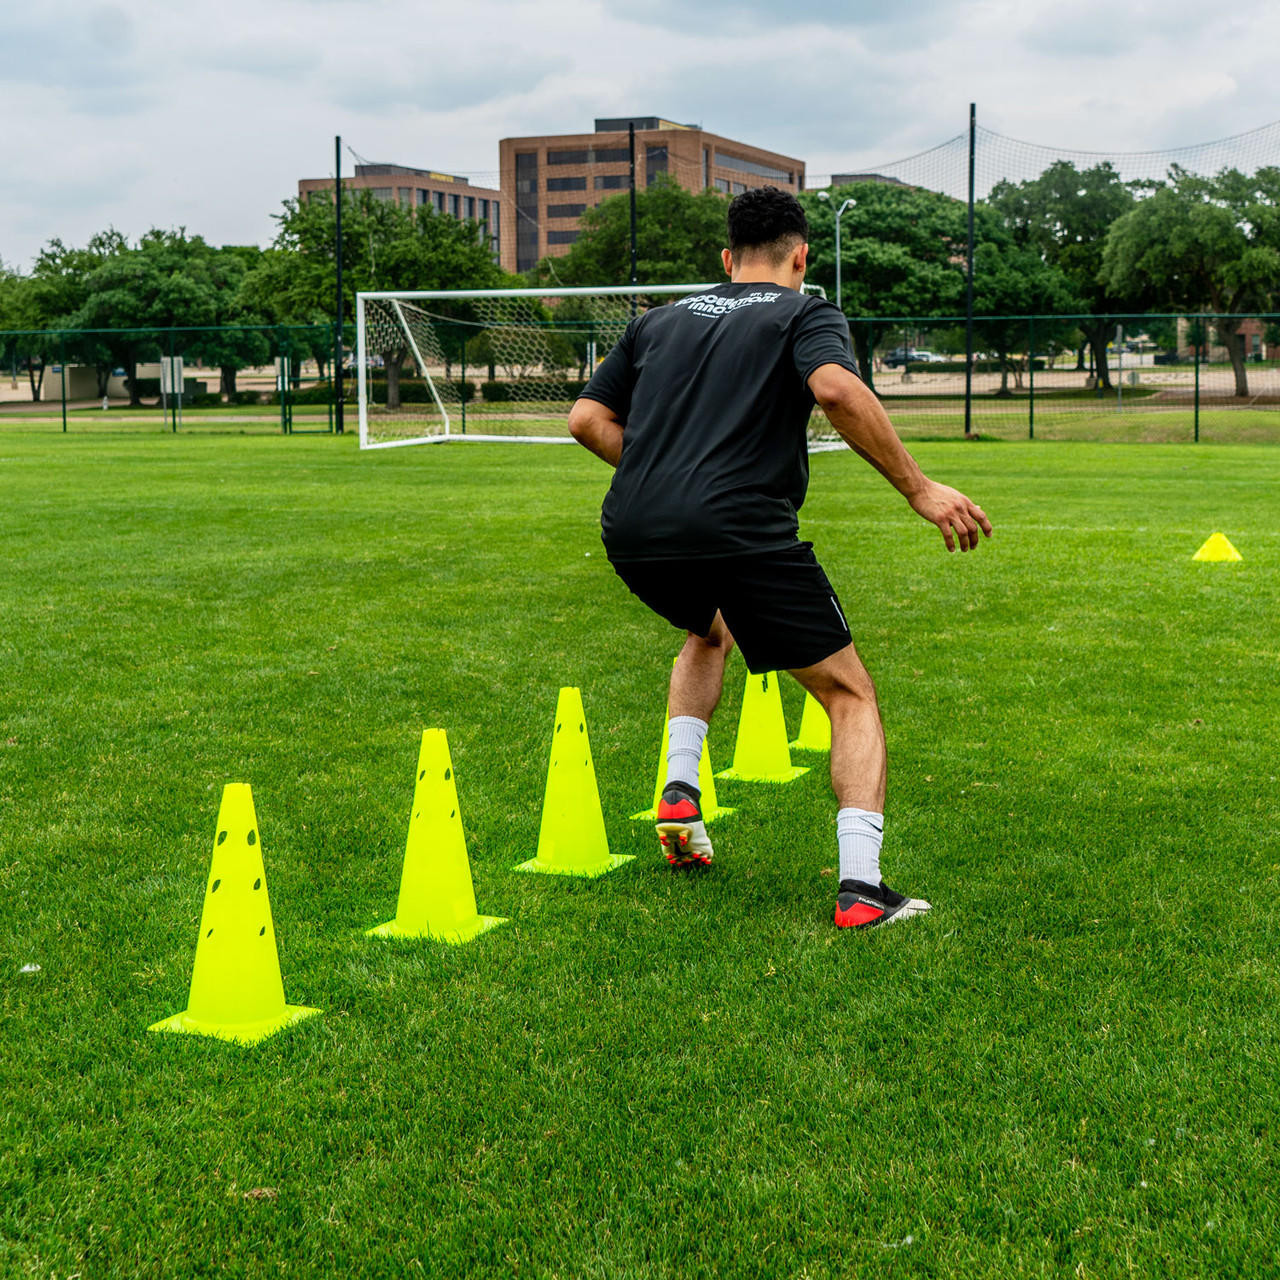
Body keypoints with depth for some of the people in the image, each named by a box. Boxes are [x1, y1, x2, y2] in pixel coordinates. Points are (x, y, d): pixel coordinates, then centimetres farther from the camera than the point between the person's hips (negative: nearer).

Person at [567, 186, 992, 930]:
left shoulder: (661, 322, 25)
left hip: (630, 534, 6)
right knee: (850, 694, 8)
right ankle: (861, 885, -8)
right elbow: (837, 389, -13)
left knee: (711, 630, 38)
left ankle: (680, 793, 23)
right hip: (740, 530, -5)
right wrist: (920, 490, -11)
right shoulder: (805, 315, 9)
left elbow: (587, 418, 20)